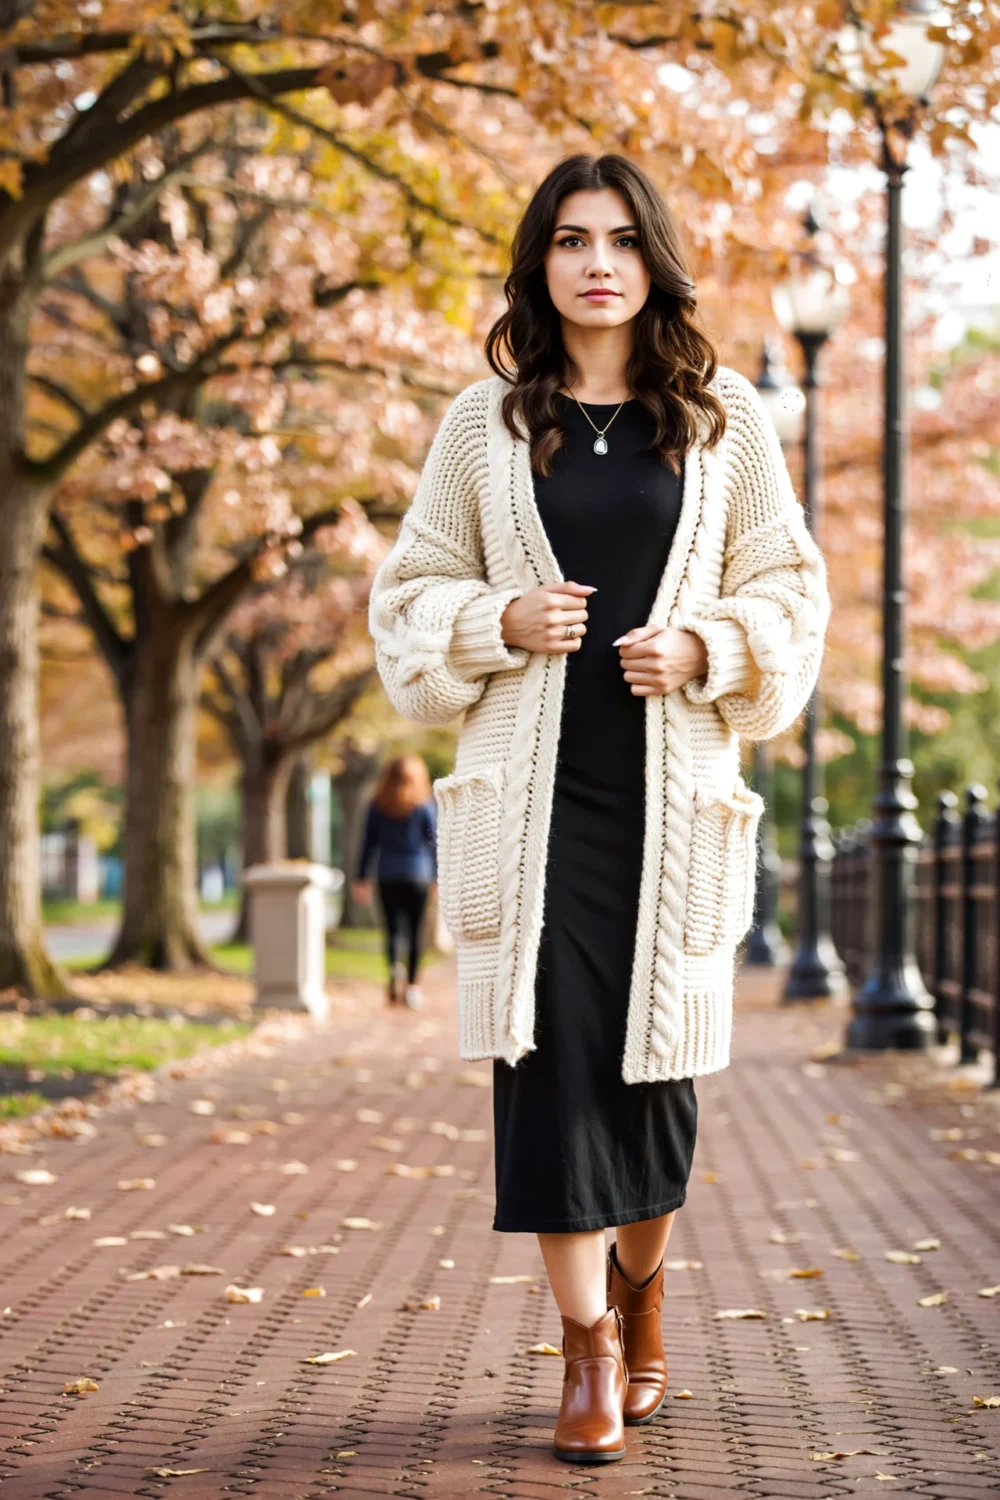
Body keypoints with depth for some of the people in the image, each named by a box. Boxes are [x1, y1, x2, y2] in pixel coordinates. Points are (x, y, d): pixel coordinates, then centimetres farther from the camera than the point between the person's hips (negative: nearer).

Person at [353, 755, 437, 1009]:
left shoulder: (377, 807, 4)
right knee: (415, 931, 4)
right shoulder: (424, 806, -1)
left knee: (392, 929, 4)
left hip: (387, 875, 1)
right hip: (417, 874, -1)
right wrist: (439, 878, 5)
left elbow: (369, 843, 6)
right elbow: (434, 843, -1)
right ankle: (412, 984, 1)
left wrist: (362, 879, 11)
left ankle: (394, 967, -23)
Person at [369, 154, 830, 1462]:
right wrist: (503, 620, -9)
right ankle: (588, 1348, 3)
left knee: (654, 1064, 4)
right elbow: (411, 594, 10)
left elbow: (790, 592, 9)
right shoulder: (487, 422, 7)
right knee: (551, 1053, -7)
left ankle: (639, 1282, 32)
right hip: (534, 784, 0)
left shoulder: (725, 420, 7)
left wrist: (704, 648, -9)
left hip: (671, 787, 0)